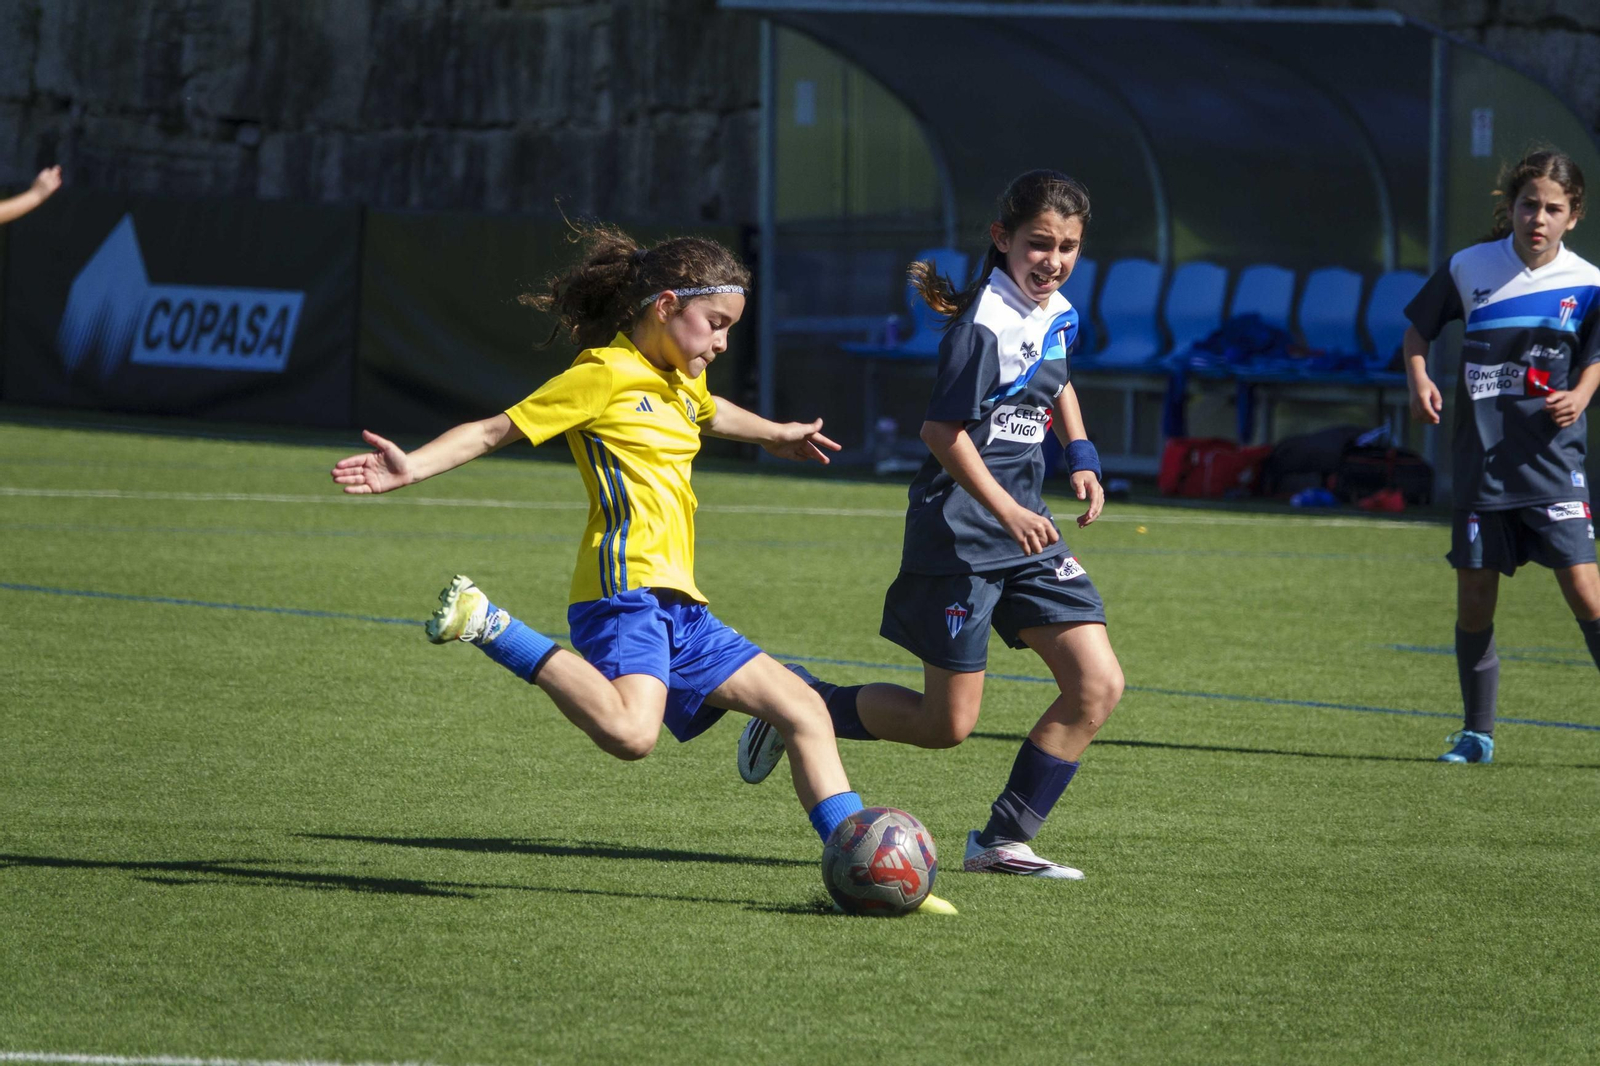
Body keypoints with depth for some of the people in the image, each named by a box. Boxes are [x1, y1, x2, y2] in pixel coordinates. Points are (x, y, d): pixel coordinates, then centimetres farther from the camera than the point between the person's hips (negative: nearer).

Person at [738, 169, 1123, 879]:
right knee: (947, 724, -3)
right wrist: (1006, 510, -25)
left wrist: (1081, 455, 18)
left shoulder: (1059, 316, 10)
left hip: (1026, 531, 8)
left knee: (1098, 686, -5)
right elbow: (942, 430, -20)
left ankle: (1003, 841, 3)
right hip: (958, 535, -8)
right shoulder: (984, 325, -17)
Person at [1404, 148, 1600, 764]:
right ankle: (1477, 733, 17)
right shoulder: (1469, 268, -2)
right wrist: (1419, 381, -7)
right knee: (1474, 595, 3)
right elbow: (1418, 331, 11)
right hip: (1481, 457, 1)